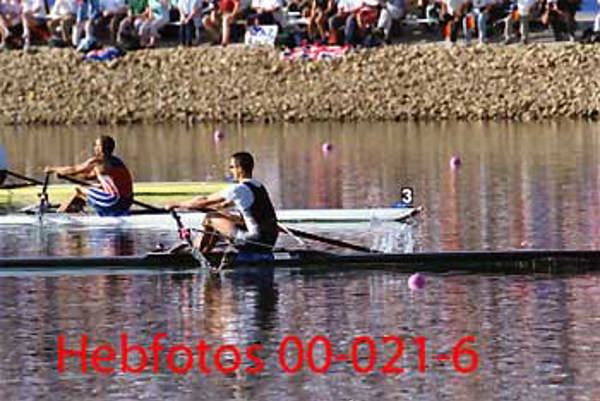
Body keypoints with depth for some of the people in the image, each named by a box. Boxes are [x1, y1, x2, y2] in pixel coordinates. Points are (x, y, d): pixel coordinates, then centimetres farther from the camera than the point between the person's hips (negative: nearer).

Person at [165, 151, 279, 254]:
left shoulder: (238, 190, -14)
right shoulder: (258, 186, 14)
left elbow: (205, 201, -6)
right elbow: (225, 205, 26)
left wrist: (177, 204, 7)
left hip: (256, 243, -9)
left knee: (210, 218, 1)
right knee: (221, 215, 22)